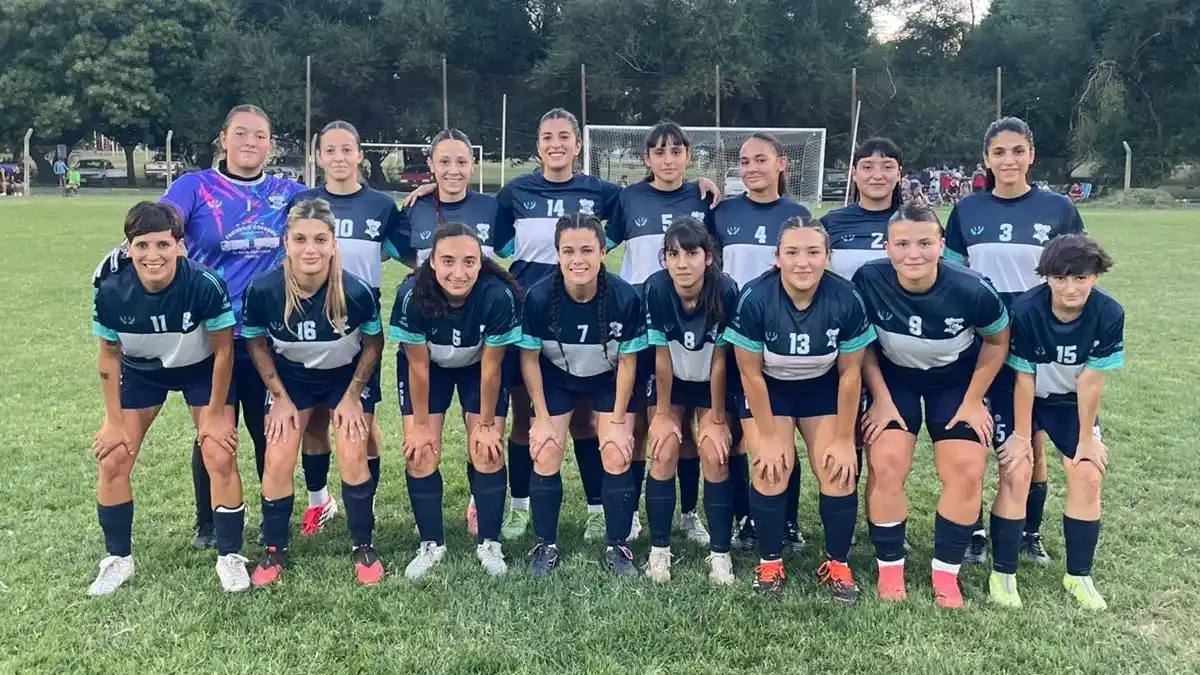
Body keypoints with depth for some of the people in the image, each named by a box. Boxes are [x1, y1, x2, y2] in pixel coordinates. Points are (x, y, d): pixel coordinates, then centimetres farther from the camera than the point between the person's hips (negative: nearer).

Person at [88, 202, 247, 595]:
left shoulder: (206, 285, -35)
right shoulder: (111, 291, -28)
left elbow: (223, 350, -20)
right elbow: (109, 355, -11)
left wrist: (215, 414, -13)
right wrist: (114, 420, -7)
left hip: (202, 369, -2)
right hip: (141, 370, 3)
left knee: (221, 457, -12)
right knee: (112, 459, -2)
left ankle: (230, 557, 7)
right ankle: (118, 559, 18)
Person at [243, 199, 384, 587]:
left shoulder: (356, 292, -31)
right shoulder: (263, 290, -28)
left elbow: (374, 343, -11)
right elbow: (256, 343, -7)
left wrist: (352, 397, -9)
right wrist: (280, 397, -5)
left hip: (348, 376, -1)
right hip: (291, 377, 1)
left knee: (352, 458, -9)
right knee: (278, 462, -4)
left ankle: (363, 548, 10)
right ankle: (273, 551, 16)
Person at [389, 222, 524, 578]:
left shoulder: (498, 296, -35)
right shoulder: (412, 295, -33)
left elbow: (490, 368, -21)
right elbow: (418, 366, -20)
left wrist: (487, 424, -11)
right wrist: (420, 424, -10)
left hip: (479, 365, 0)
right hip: (427, 365, 1)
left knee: (487, 451, -7)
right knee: (420, 452, -5)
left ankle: (489, 544, 12)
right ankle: (431, 544, 13)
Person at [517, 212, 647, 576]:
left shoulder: (625, 297, -30)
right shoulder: (539, 296, -29)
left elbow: (627, 362, -15)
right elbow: (529, 358, -14)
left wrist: (618, 420, -11)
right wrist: (542, 419, -11)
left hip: (608, 380, 0)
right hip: (556, 378, 0)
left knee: (617, 458, -8)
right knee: (545, 457, -6)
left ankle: (617, 546, 12)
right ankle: (546, 546, 15)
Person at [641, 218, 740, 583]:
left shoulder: (726, 291, -29)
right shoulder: (655, 289, -27)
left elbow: (719, 360, -19)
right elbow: (662, 357, -17)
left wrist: (717, 419, -11)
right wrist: (663, 413, -10)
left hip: (713, 383, -1)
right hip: (670, 380, 1)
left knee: (715, 455, -12)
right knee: (665, 452, -11)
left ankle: (720, 553, 3)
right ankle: (659, 549, 4)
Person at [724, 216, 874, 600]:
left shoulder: (846, 300, -25)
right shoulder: (755, 299, -29)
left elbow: (850, 373, -12)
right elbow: (751, 374, -18)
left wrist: (844, 439, -7)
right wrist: (769, 436, -13)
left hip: (823, 389, 1)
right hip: (768, 389, -1)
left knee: (838, 470, -11)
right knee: (773, 467, -15)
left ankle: (837, 565, 11)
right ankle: (769, 563, 7)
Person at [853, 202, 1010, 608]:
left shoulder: (971, 290, -28)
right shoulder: (869, 281, -27)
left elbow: (997, 341, -7)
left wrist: (973, 401, -5)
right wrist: (881, 399, -10)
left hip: (956, 382, 0)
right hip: (893, 378, 0)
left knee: (967, 472, -10)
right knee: (886, 463, -15)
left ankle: (946, 575, 9)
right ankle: (889, 570, 3)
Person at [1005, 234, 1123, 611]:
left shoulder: (1109, 314, -24)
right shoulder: (1026, 311, -29)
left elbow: (1090, 382, -16)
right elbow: (1023, 378, -21)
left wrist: (1087, 438, -8)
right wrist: (1022, 437, -14)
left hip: (1073, 403, 2)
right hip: (1026, 399, -2)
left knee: (1088, 476, -5)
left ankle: (1078, 575, 12)